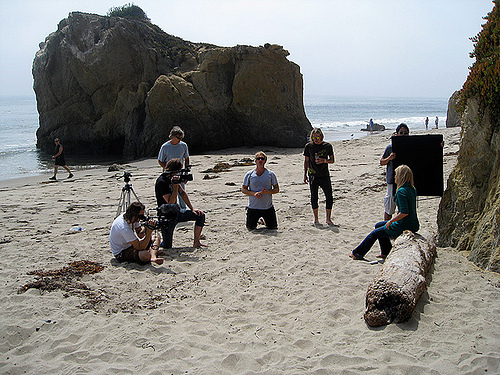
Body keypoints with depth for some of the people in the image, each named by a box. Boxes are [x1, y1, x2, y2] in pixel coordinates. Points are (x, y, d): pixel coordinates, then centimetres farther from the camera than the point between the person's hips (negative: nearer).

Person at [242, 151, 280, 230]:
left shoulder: (271, 174, -2)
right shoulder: (249, 174, -3)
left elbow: (277, 189, 2)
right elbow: (243, 189, 1)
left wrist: (268, 191, -18)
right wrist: (254, 193, -17)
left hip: (268, 208, 1)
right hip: (253, 208, 0)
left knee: (273, 228, 5)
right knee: (250, 228, 4)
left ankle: (264, 220, 36)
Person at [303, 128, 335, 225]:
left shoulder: (327, 146, 1)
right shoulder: (308, 146, 2)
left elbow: (332, 160, 6)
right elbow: (306, 161, 9)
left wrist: (324, 160, -13)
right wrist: (305, 174, 6)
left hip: (325, 175, 0)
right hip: (313, 176, 0)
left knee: (329, 198, -4)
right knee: (314, 198, 5)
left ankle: (328, 219, 9)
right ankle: (316, 219, 18)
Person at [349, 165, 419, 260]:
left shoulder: (402, 191, -21)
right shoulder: (412, 189, 7)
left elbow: (404, 212, -29)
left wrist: (391, 221, -18)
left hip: (404, 226, -9)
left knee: (375, 233, 6)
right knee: (378, 226, 23)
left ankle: (357, 253, 19)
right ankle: (386, 252, 26)